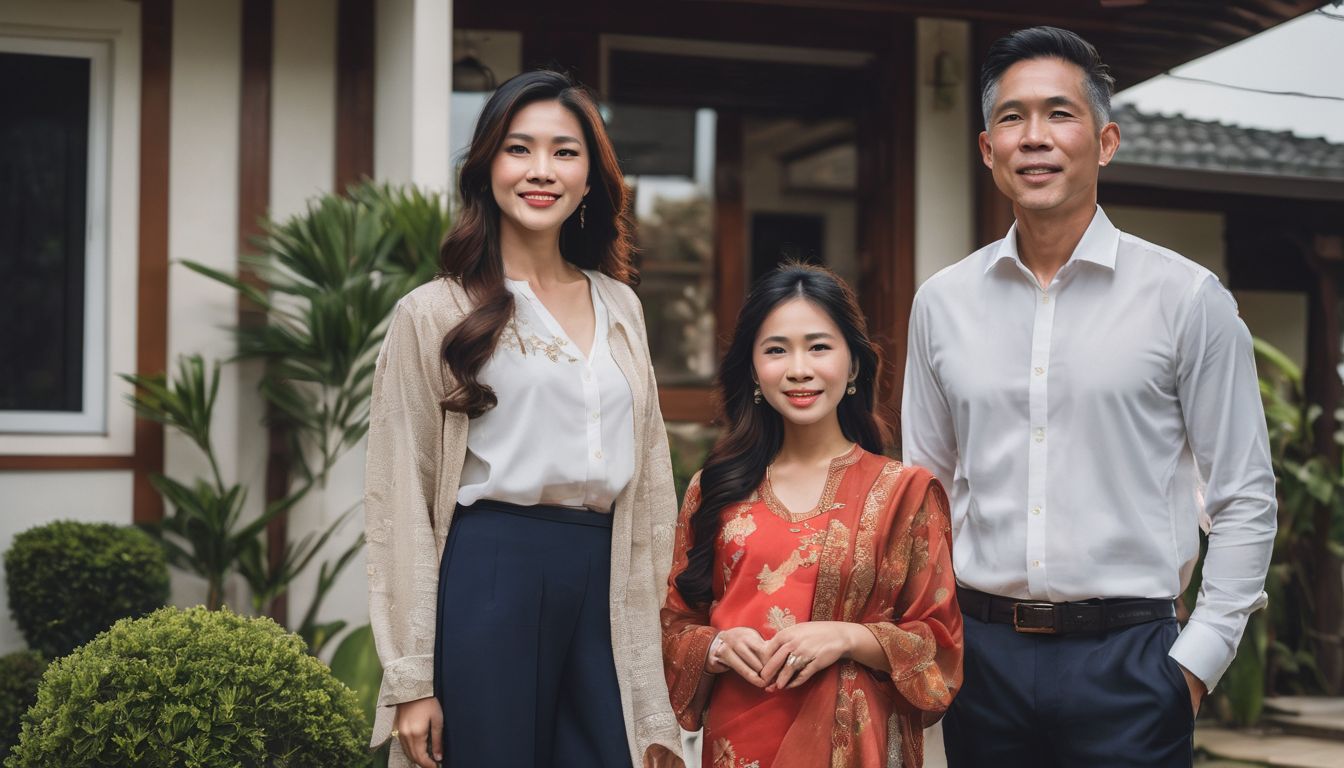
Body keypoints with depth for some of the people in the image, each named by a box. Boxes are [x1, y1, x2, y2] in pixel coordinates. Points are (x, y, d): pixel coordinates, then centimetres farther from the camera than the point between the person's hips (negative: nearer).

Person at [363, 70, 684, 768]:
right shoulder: (434, 314, 1)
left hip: (602, 589, 4)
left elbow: (650, 483, 15)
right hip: (489, 577, -4)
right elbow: (399, 503, -3)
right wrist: (410, 680, -8)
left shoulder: (619, 308, 14)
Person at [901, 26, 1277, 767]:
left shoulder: (1187, 298, -3)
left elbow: (1245, 501, -1)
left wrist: (1195, 660, -6)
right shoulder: (942, 302, 6)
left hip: (1127, 657, -3)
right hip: (983, 648, 3)